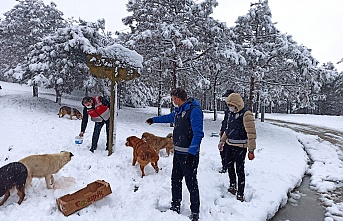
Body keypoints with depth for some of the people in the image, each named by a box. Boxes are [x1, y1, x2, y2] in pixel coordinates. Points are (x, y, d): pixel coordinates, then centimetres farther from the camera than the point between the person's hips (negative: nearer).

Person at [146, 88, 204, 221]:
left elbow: (198, 133, -23)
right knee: (175, 180, 16)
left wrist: (191, 153, -26)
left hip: (188, 154, -9)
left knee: (191, 183, -1)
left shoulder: (194, 110, -17)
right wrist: (154, 120, 45)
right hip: (177, 152, 9)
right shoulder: (178, 110, 12)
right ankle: (175, 207, 30)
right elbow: (169, 117, 34)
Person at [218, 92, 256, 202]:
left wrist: (251, 150, -20)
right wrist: (222, 141, 23)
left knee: (239, 170, -2)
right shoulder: (231, 114, 9)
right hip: (230, 145, 8)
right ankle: (232, 186, 40)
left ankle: (240, 194, 9)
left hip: (240, 147, -8)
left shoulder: (246, 115, -18)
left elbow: (251, 133, -19)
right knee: (230, 166, 19)